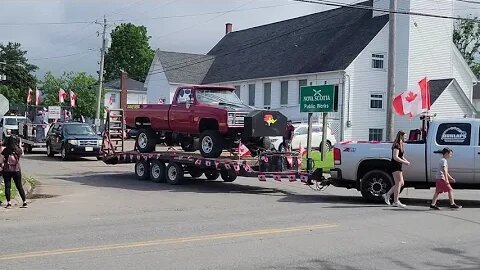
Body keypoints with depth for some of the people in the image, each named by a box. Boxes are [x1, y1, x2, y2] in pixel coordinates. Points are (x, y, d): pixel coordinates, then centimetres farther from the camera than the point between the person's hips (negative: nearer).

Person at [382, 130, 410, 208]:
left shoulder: (401, 145, 17)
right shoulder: (397, 145, -14)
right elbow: (395, 157, -23)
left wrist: (405, 161, 7)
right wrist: (404, 162, -19)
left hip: (398, 166, 10)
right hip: (395, 166, -10)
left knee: (401, 183, 11)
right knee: (398, 183, -10)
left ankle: (387, 195, 16)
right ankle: (396, 202, -7)